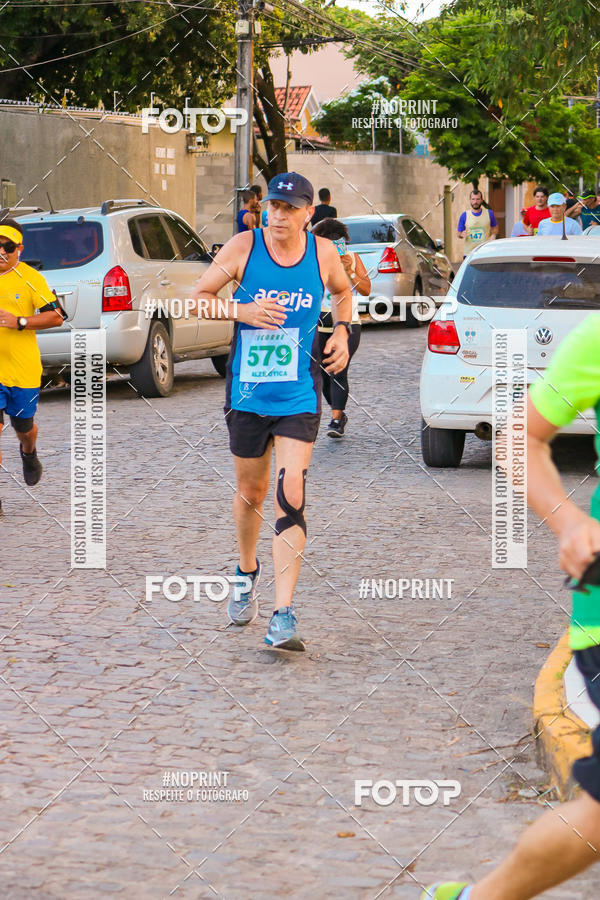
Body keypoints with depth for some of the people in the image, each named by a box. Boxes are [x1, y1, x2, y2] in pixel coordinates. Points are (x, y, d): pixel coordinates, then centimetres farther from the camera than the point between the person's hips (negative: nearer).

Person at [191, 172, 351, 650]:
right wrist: (242, 311, -15)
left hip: (300, 396, -1)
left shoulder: (323, 252, -1)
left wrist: (342, 331, 3)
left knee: (291, 494, -14)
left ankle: (284, 614, -16)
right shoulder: (243, 247, -6)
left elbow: (343, 291, 21)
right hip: (247, 393, 1)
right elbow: (199, 297, 2)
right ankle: (247, 573, 45)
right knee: (251, 491, 15)